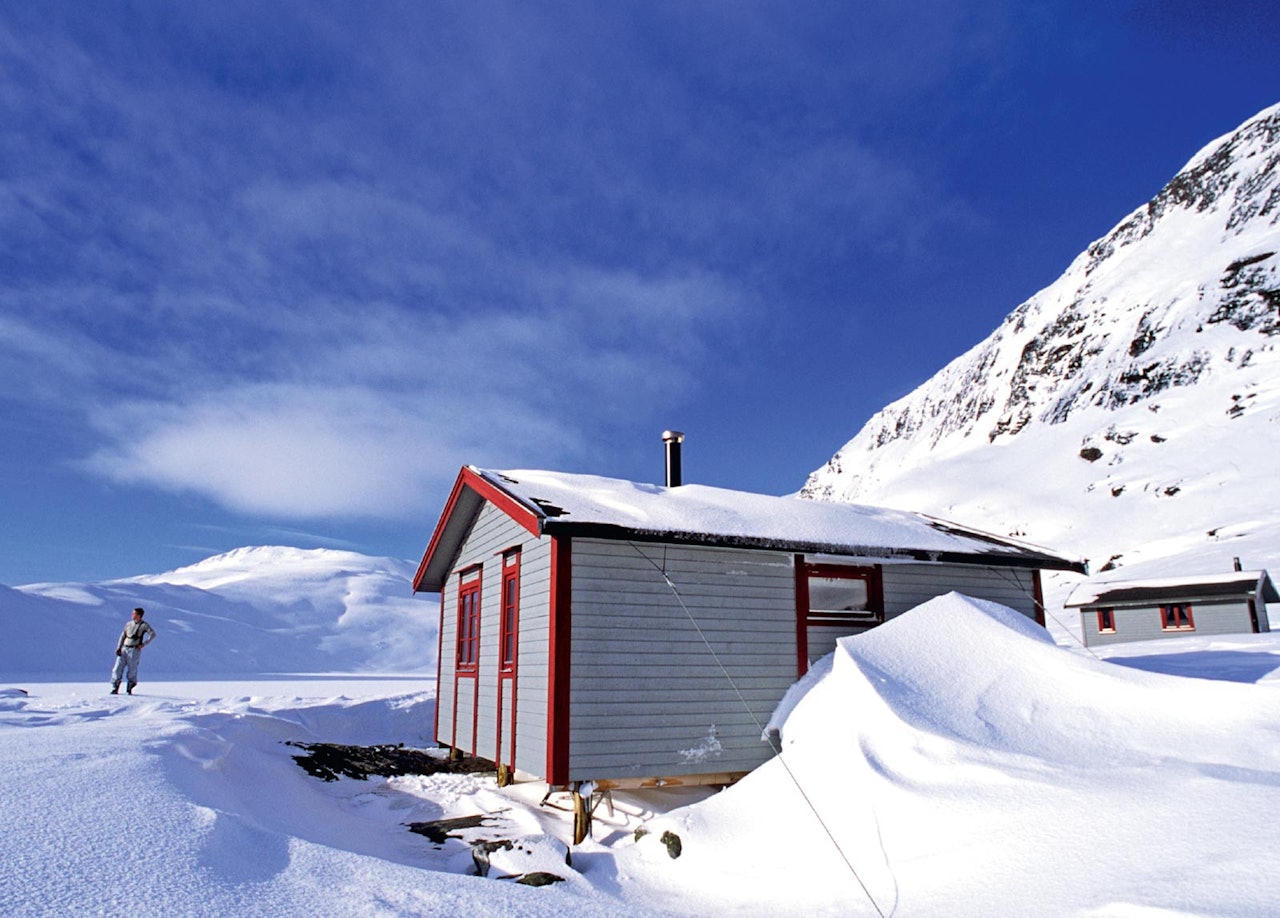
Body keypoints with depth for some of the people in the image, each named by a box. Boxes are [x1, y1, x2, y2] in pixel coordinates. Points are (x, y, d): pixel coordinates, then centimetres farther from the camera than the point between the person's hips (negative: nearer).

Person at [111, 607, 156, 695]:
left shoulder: (143, 625, -2)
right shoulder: (129, 624, 13)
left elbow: (153, 634, -11)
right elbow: (123, 636, 15)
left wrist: (143, 644, -15)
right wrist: (119, 648, 4)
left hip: (134, 650, -5)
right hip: (124, 649, 5)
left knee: (132, 671, -1)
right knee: (117, 669, -3)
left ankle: (129, 690, 13)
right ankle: (115, 688, 4)